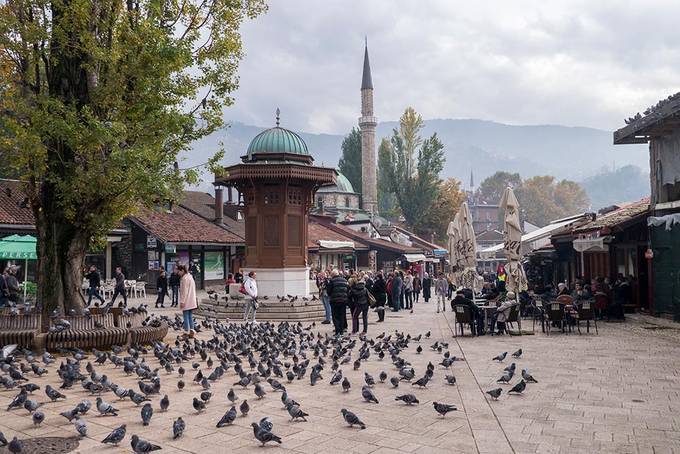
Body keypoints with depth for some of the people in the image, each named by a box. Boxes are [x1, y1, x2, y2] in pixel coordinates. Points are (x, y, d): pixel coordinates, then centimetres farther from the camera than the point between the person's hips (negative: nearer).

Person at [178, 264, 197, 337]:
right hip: (192, 301, 9)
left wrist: (182, 301, -18)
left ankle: (187, 332, -1)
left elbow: (184, 291, -19)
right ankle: (191, 332, 12)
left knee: (186, 317, -4)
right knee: (190, 317, 11)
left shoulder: (184, 278, -15)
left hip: (186, 302, -9)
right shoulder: (190, 276, 15)